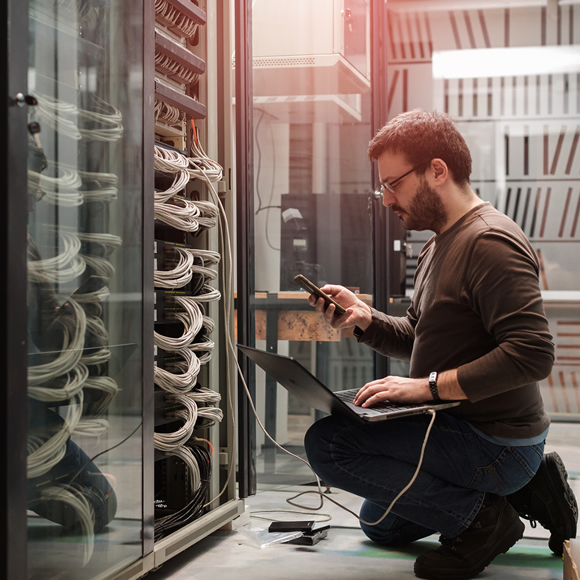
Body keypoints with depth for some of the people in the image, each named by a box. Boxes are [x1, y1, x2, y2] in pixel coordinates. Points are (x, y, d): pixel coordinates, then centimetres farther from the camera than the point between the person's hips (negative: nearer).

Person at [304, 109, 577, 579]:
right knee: (380, 524, 28)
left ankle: (478, 518, -12)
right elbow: (417, 340, 18)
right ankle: (527, 489, 16)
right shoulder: (439, 245, 13)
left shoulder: (490, 241, -20)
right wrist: (365, 319, -1)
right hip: (462, 427, 11)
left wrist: (429, 386, -28)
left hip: (494, 444, -11)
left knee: (328, 443, -22)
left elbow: (533, 353, -30)